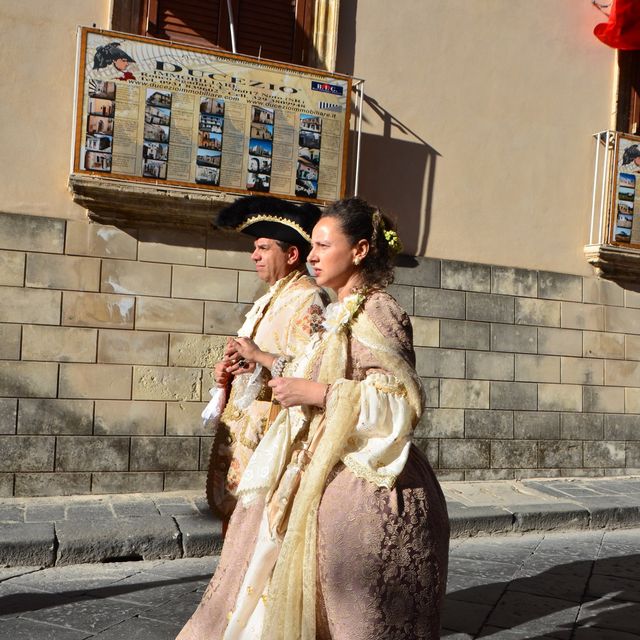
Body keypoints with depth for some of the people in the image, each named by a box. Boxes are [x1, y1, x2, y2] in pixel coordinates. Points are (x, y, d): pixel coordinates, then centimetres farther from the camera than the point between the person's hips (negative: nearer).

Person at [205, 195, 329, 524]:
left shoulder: (308, 300, -10)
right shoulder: (268, 301, 20)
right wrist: (225, 371, 6)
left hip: (273, 437, -9)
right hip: (242, 432, 9)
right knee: (236, 511, 11)